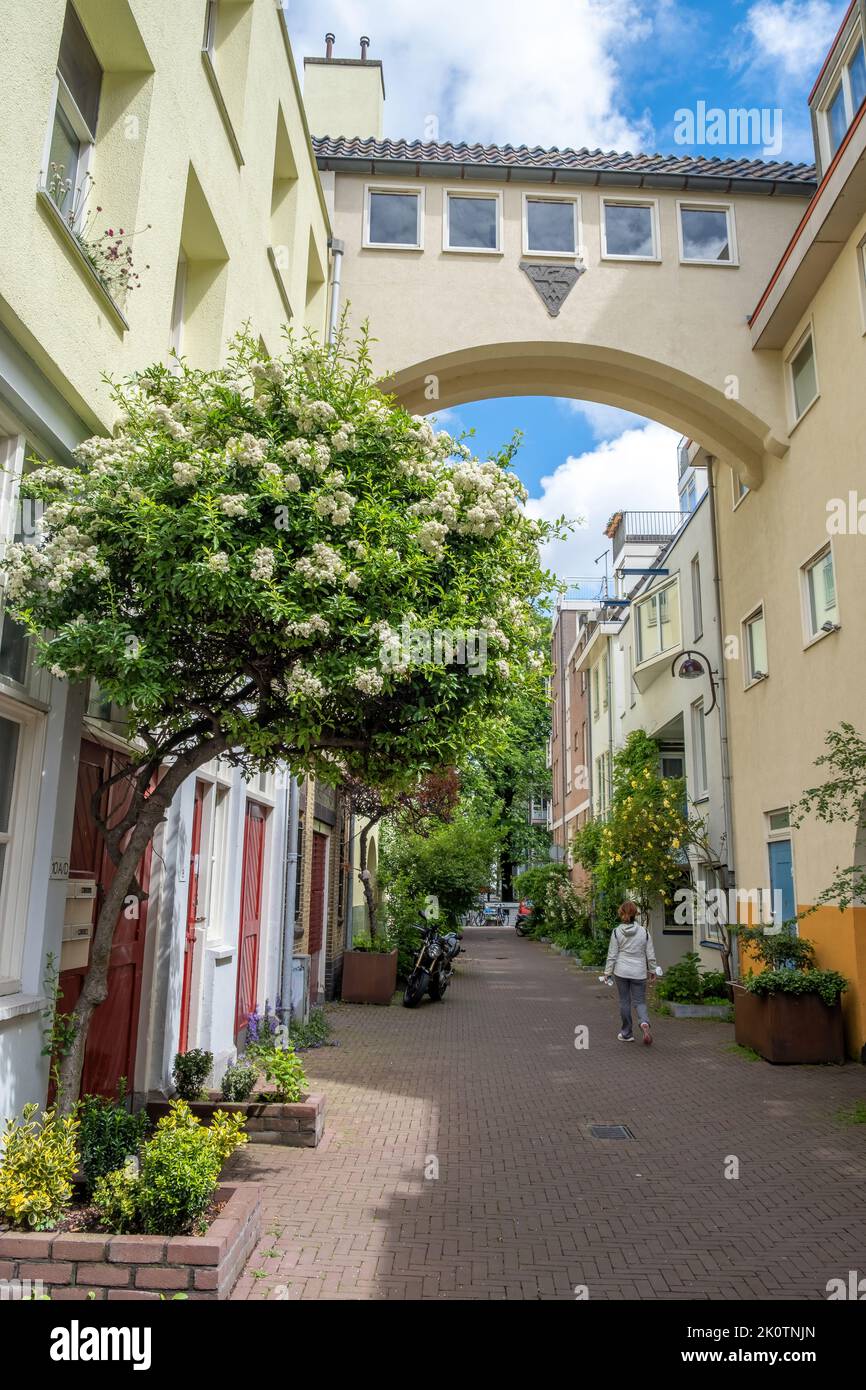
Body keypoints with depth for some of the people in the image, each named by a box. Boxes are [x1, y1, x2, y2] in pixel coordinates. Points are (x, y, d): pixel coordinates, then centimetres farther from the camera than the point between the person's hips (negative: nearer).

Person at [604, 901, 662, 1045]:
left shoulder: (616, 932, -7)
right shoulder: (644, 932, -3)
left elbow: (612, 955, -4)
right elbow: (650, 955, 3)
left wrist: (608, 972, 4)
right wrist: (653, 970, 15)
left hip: (621, 972, -1)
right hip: (639, 972, 1)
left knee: (624, 1001, 10)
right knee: (640, 1001, 9)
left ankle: (627, 1033, 16)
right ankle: (644, 1023, -19)